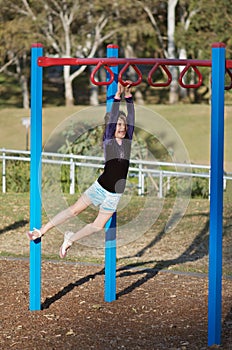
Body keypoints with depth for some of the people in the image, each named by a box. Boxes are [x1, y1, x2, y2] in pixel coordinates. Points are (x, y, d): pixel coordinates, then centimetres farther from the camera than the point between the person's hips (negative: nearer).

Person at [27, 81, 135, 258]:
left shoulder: (128, 141, 5)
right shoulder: (108, 141, -4)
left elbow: (131, 118, -2)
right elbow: (112, 118, -14)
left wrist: (128, 96, -8)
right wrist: (118, 96, -19)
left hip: (115, 194, 3)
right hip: (101, 186, -3)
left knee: (98, 226, 4)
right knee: (75, 209, 1)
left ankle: (70, 239, 24)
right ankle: (42, 230, 11)